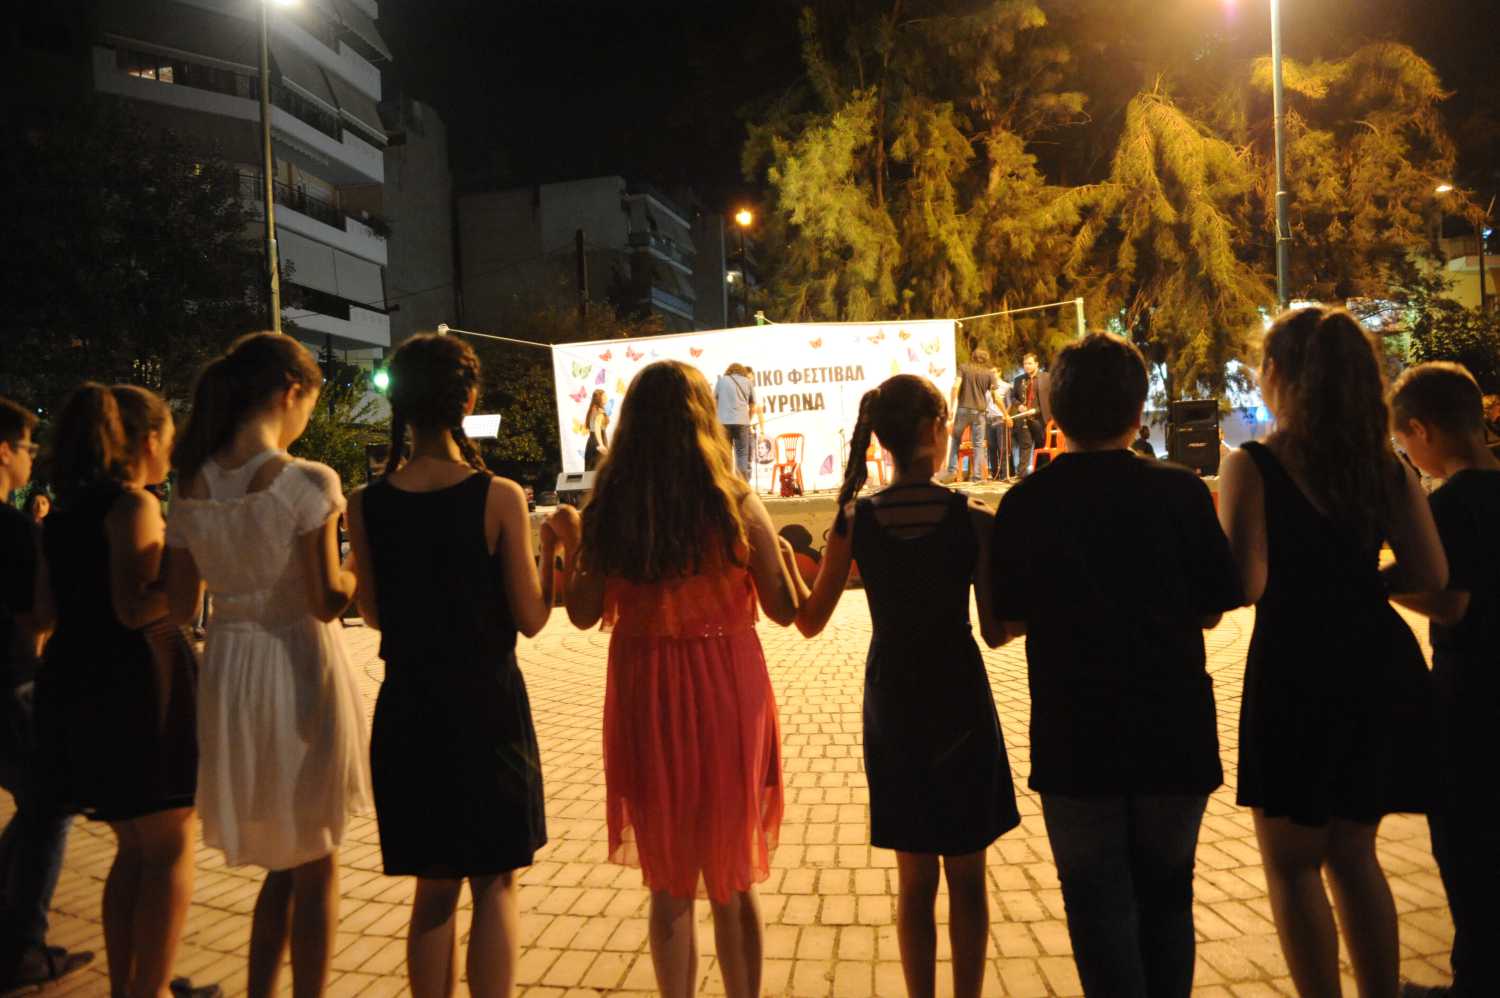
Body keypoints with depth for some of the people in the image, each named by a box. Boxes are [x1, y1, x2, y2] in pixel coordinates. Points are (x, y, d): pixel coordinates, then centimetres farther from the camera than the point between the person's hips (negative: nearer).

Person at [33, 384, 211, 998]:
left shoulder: (66, 512, 12)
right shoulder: (134, 504, -13)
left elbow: (48, 609, 16)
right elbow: (135, 609, -21)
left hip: (73, 686, 9)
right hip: (136, 684, -9)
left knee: (134, 846, 19)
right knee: (169, 847, 2)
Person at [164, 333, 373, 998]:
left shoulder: (192, 489, 2)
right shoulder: (307, 481, -16)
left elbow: (179, 607, 5)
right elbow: (326, 600, -17)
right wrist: (359, 570, 2)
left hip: (226, 675, 6)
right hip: (298, 673, -6)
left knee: (281, 859, 23)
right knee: (315, 861, 12)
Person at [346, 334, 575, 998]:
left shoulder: (366, 504, -5)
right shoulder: (499, 496, -14)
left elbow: (374, 613, 6)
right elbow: (531, 619, -9)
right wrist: (553, 544, 3)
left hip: (407, 709, 3)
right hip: (488, 706, -3)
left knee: (434, 888, 19)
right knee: (495, 886, 13)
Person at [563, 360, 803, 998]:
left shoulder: (608, 508, -6)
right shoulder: (735, 502, -11)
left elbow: (585, 613, -1)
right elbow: (784, 609, -5)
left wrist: (570, 547, 14)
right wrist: (783, 554, 13)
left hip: (645, 699, 1)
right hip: (727, 691, -1)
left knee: (668, 882, 18)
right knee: (733, 881, 17)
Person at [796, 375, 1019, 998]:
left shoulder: (855, 519, -7)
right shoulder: (975, 519, -12)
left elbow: (809, 622, -4)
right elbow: (996, 632, -8)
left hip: (892, 706, 2)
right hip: (960, 701, -2)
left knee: (914, 877, 17)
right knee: (966, 877, 15)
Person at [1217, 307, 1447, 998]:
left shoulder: (1251, 465, -13)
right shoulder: (1386, 466, 2)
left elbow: (1246, 585, -20)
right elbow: (1433, 577, 1)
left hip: (1297, 670, -6)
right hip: (1381, 664, 6)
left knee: (1292, 864, 11)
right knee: (1353, 852, 22)